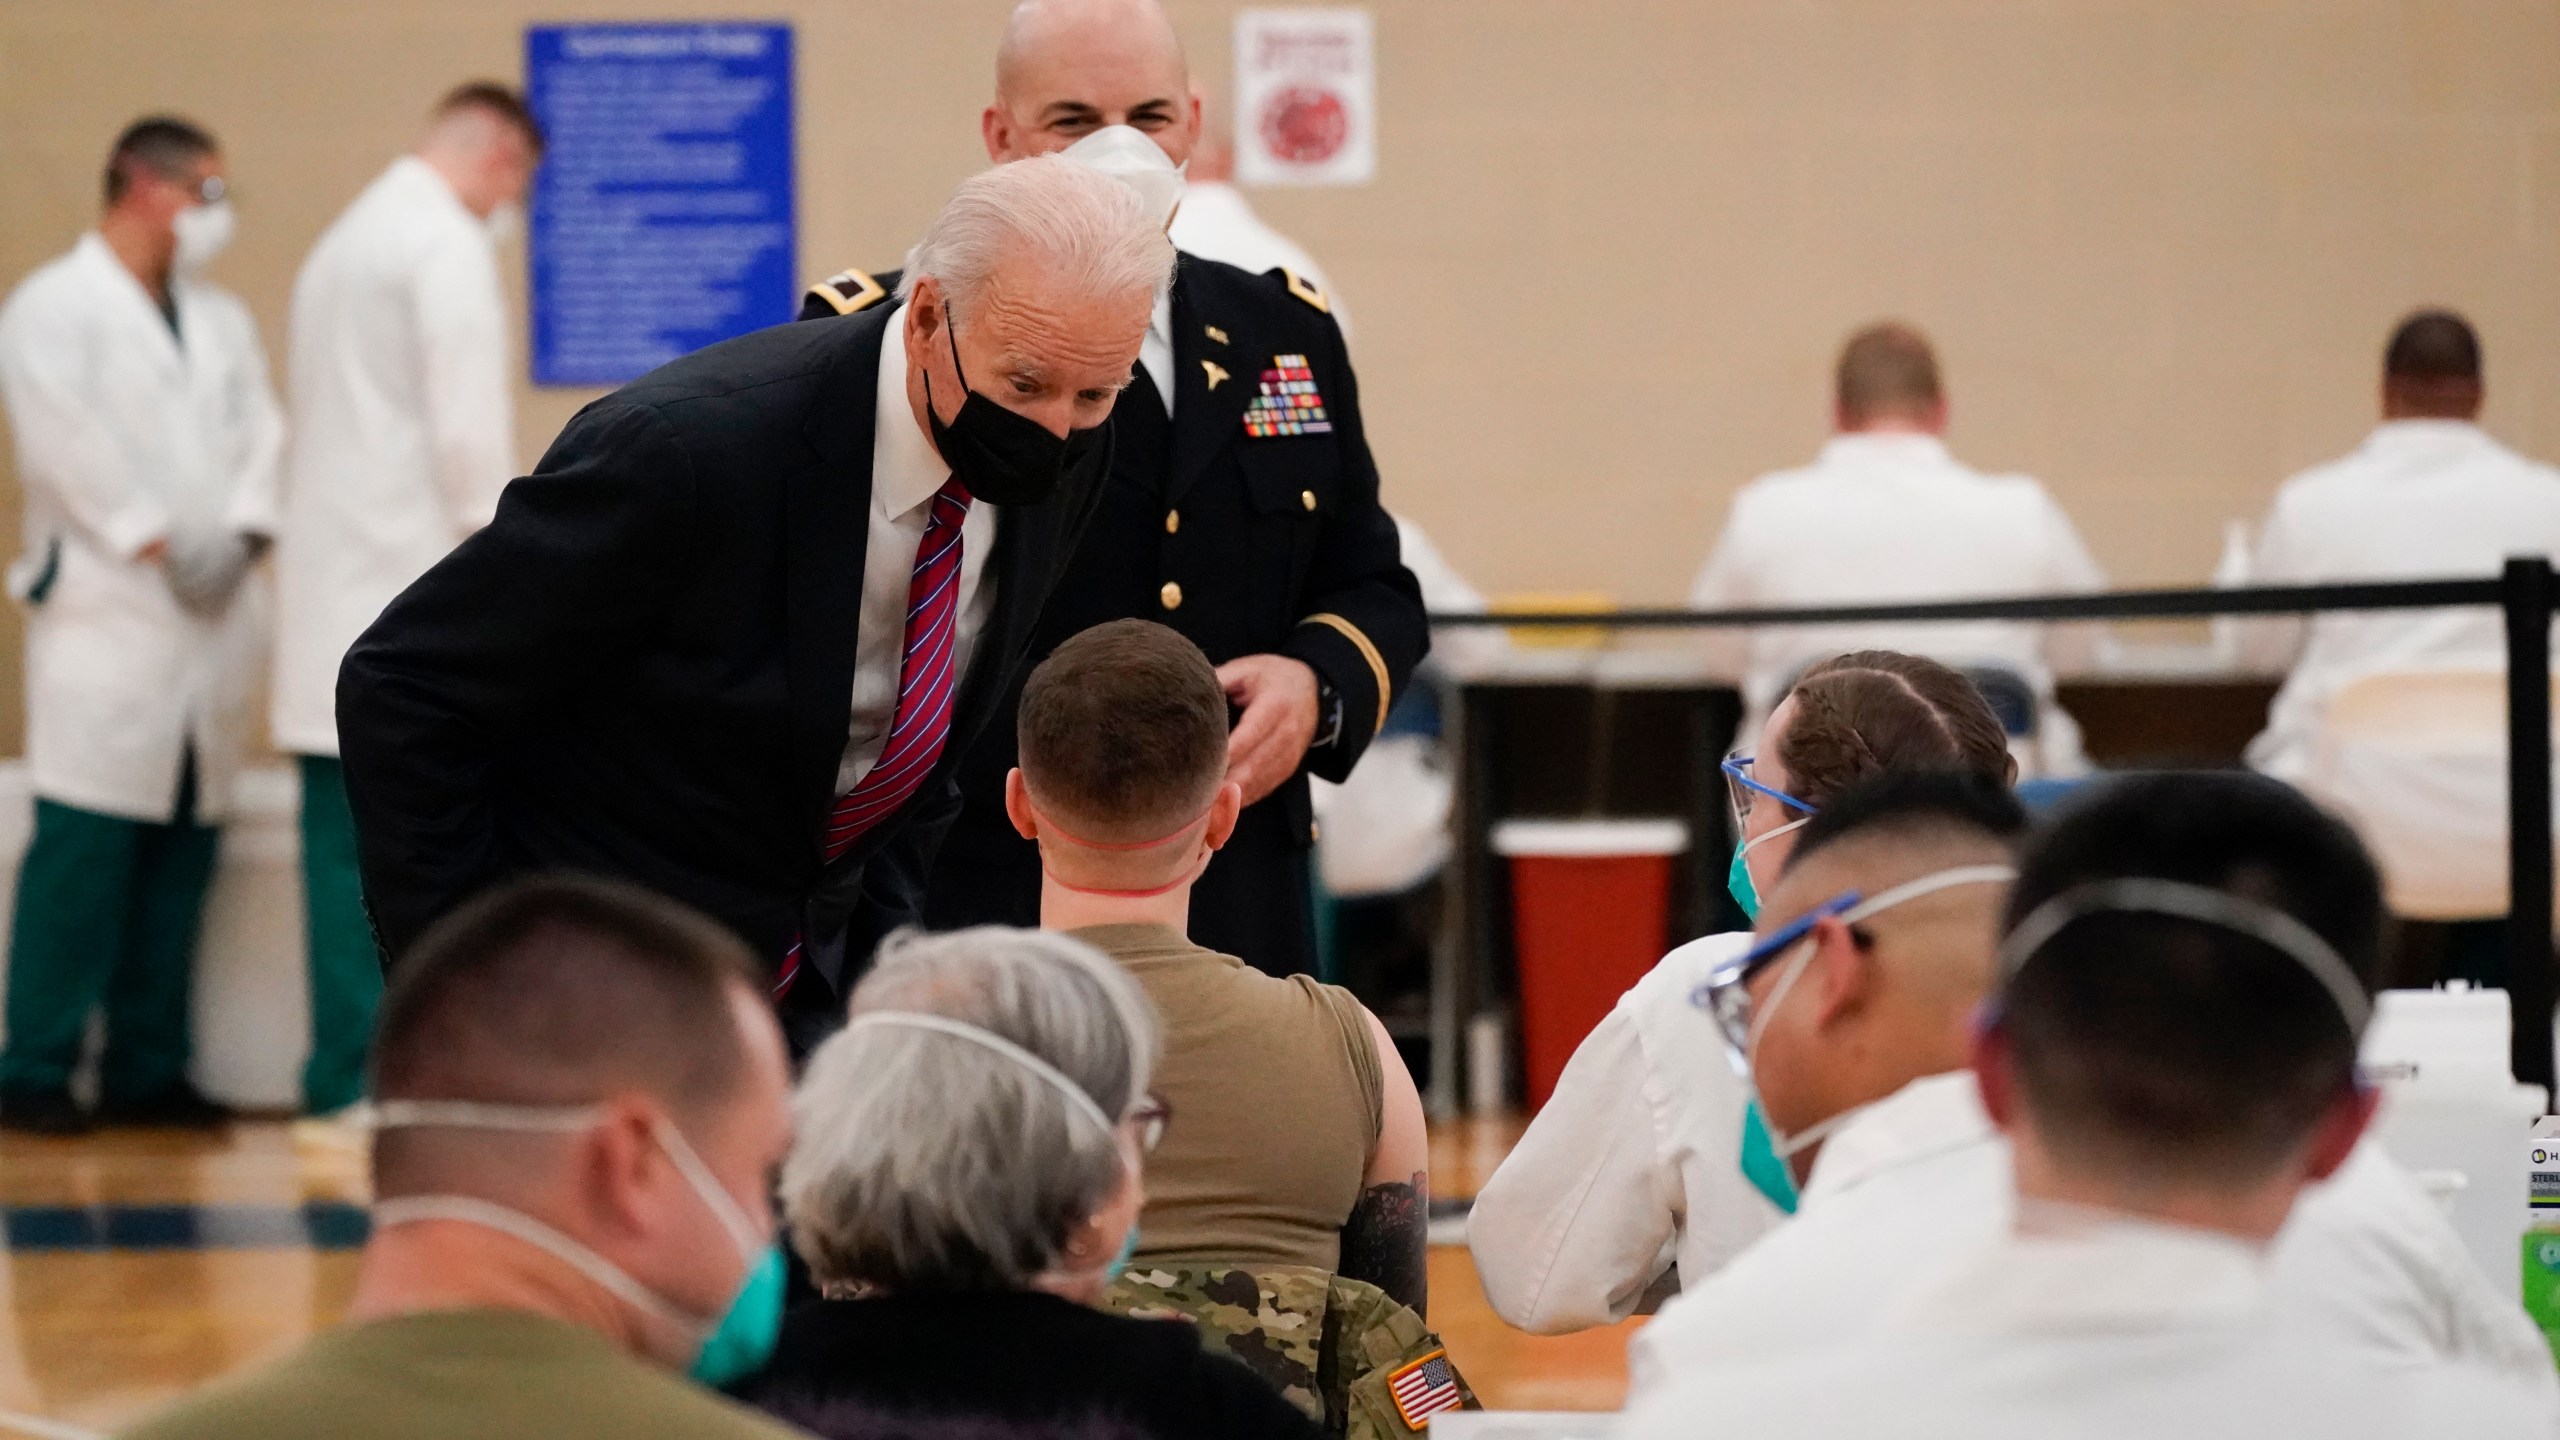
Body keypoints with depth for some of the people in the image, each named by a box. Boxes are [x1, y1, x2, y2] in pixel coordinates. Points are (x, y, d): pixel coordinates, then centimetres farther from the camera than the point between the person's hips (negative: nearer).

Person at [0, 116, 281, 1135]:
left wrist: (238, 533, -6)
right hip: (106, 615, -6)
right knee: (85, 848, -10)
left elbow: (259, 429, 11)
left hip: (212, 621, 6)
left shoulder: (221, 321, 19)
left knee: (184, 852, 6)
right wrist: (159, 538, -13)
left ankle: (148, 1070, 12)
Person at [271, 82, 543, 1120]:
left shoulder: (343, 242, 21)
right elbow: (467, 429, -16)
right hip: (413, 591, -9)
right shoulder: (449, 245, -9)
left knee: (345, 852, 7)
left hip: (329, 594, 9)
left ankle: (341, 1082, 8)